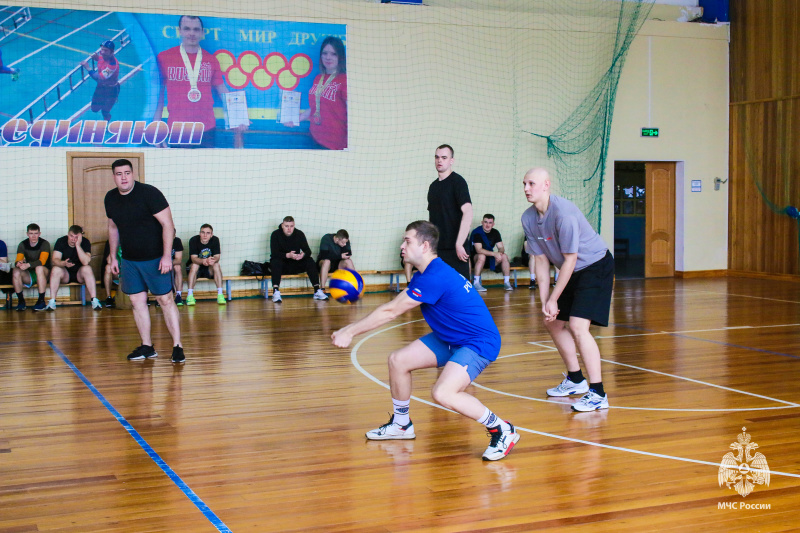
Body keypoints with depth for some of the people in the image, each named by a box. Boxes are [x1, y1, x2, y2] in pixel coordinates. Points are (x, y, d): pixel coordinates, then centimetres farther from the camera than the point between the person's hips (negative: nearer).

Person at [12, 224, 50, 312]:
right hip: (28, 276, 3)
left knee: (39, 268, -36)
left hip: (44, 274, -3)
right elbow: (17, 261, -9)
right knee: (16, 271, -26)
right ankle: (20, 300, -13)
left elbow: (42, 261, -23)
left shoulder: (44, 244, -9)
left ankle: (41, 301, -29)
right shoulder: (23, 244, 2)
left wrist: (28, 265, -40)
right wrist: (18, 263, -35)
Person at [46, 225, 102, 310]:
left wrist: (78, 245, -31)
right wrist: (64, 263, -41)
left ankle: (94, 300, -34)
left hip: (80, 273, -1)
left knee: (87, 269, -31)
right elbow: (54, 260, -19)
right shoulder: (61, 241, -8)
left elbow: (85, 262, -26)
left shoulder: (85, 242, -12)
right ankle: (52, 301, -28)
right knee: (55, 269, -28)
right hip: (65, 274, 1)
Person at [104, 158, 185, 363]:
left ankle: (177, 346, 1)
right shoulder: (110, 198, 4)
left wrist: (167, 256, -21)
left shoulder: (149, 193, -14)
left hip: (155, 258, -6)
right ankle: (147, 347, 16)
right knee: (137, 301, 7)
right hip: (129, 260, 6)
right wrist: (113, 257, 17)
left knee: (166, 300, -4)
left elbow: (168, 224, -16)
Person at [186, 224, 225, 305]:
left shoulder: (215, 240, -12)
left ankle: (220, 295, -27)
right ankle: (190, 295, -30)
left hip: (209, 269, 2)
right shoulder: (193, 240, -18)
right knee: (194, 265, -32)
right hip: (195, 268, -2)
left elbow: (217, 257, -18)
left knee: (216, 265, -27)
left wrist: (213, 260, -44)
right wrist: (203, 261, -50)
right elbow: (193, 258, -28)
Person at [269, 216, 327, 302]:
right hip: (281, 265, -3)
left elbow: (308, 251, -7)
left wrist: (303, 254, -33)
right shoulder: (275, 234, -9)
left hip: (295, 265, 3)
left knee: (310, 261, -21)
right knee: (276, 262, -35)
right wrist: (288, 255, -39)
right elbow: (274, 253, -21)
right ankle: (276, 292, -42)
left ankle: (317, 291, -23)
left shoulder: (299, 234, -1)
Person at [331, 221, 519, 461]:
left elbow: (390, 311, -22)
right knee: (398, 360, 7)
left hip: (478, 343, -10)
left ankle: (503, 431, -11)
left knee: (443, 393, -29)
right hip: (449, 339, 11)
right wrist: (349, 329, 6)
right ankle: (401, 424, 28)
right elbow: (391, 308, 12)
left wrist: (350, 332, -15)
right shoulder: (425, 274, 7)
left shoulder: (436, 277, -25)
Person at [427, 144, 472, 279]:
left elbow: (468, 212, -17)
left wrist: (459, 244, -22)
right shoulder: (433, 186, 16)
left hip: (454, 249, -7)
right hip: (436, 248, 7)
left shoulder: (457, 181, -6)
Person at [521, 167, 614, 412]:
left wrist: (553, 299, -18)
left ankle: (598, 393, -16)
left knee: (577, 326, -21)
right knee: (553, 322, 14)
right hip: (573, 272, 9)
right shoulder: (528, 218, -4)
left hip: (596, 266, -9)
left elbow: (569, 260, -24)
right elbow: (541, 260, 1)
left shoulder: (564, 213, -28)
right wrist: (544, 301, -6)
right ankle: (575, 380, 32)